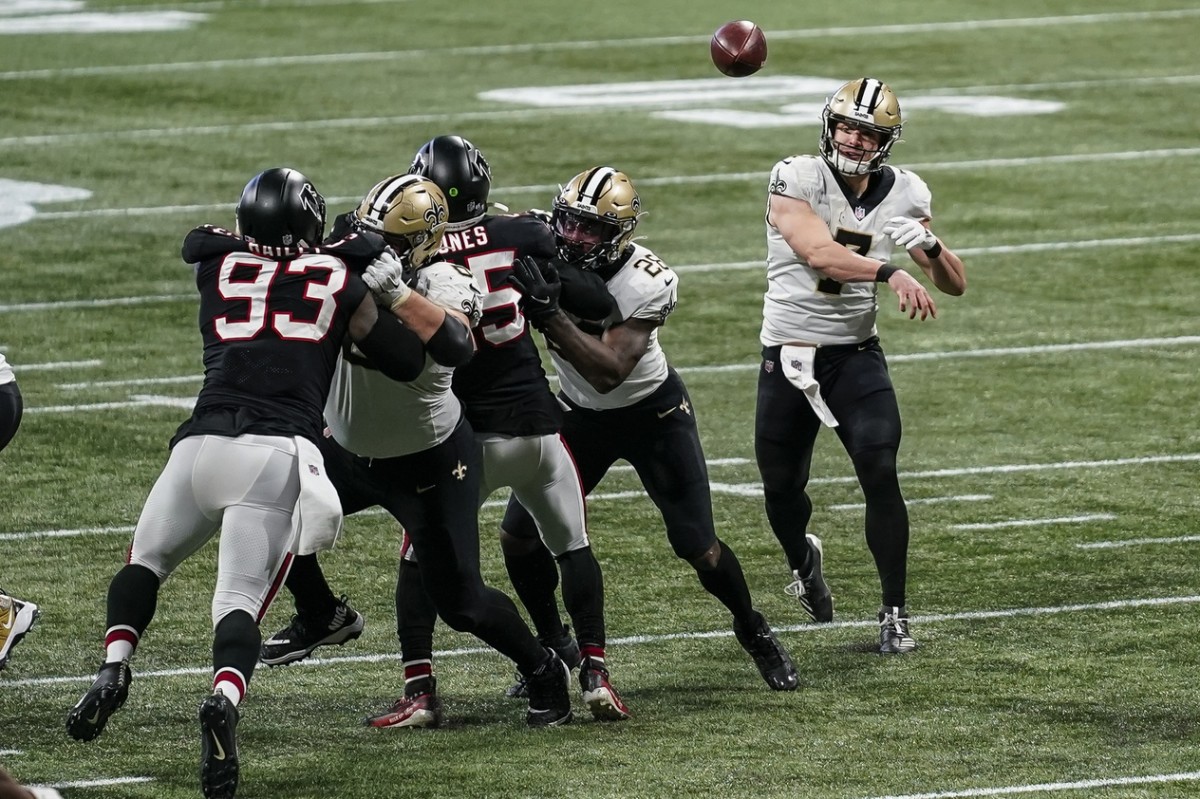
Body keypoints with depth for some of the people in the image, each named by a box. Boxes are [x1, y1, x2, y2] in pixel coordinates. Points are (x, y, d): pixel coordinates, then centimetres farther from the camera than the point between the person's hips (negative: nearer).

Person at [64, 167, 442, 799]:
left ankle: (114, 669, 2)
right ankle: (224, 701, -37)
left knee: (146, 561, 26)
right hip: (280, 455, -1)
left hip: (203, 444, 2)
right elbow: (408, 361, 20)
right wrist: (388, 282, 32)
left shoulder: (217, 267, 17)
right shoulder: (339, 281, 13)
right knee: (242, 599, -7)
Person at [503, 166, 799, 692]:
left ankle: (753, 631, 28)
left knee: (699, 549, -1)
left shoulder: (645, 283, -31)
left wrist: (550, 313, -48)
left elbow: (608, 372, -38)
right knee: (521, 533, -6)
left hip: (653, 413, -3)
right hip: (580, 413, 3)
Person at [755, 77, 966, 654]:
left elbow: (954, 285, 2)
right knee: (782, 490, 10)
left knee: (880, 475, -16)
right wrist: (890, 274, -43)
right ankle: (803, 560, 45)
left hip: (856, 354, 1)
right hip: (787, 358, -1)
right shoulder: (796, 179, -13)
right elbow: (820, 254, -29)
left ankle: (894, 615, -6)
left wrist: (929, 245, -20)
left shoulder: (901, 195, -1)